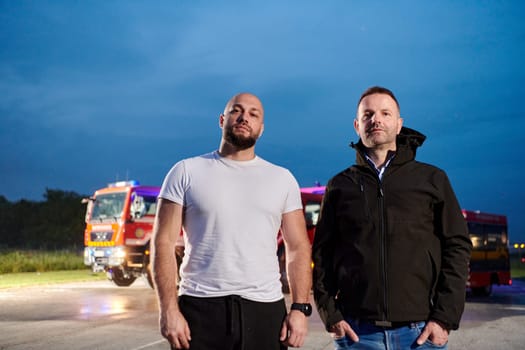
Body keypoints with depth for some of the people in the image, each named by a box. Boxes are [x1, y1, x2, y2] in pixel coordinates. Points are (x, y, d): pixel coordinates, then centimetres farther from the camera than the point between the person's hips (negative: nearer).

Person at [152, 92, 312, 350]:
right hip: (200, 308, -2)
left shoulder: (282, 179, 11)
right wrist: (169, 310, -10)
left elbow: (298, 248, 8)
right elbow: (164, 242, -1)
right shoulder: (186, 172, 4)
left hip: (265, 310, 2)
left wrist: (300, 308, -3)